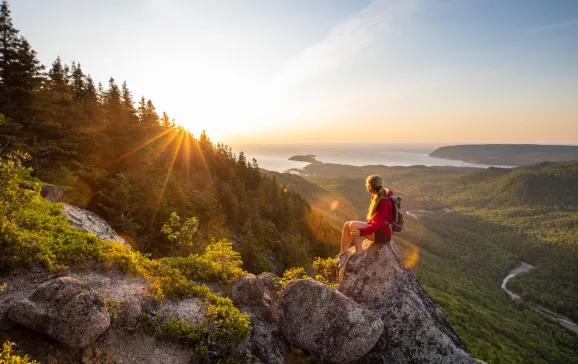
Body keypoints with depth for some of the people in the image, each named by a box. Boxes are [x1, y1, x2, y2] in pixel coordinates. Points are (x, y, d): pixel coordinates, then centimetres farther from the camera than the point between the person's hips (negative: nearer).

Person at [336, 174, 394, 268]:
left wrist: (360, 232, -31)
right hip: (376, 228, 9)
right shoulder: (377, 196, 3)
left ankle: (359, 253, -10)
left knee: (353, 226, -27)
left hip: (383, 233, -9)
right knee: (347, 225, -10)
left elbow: (377, 225, -26)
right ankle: (343, 253, -8)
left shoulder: (384, 202, -24)